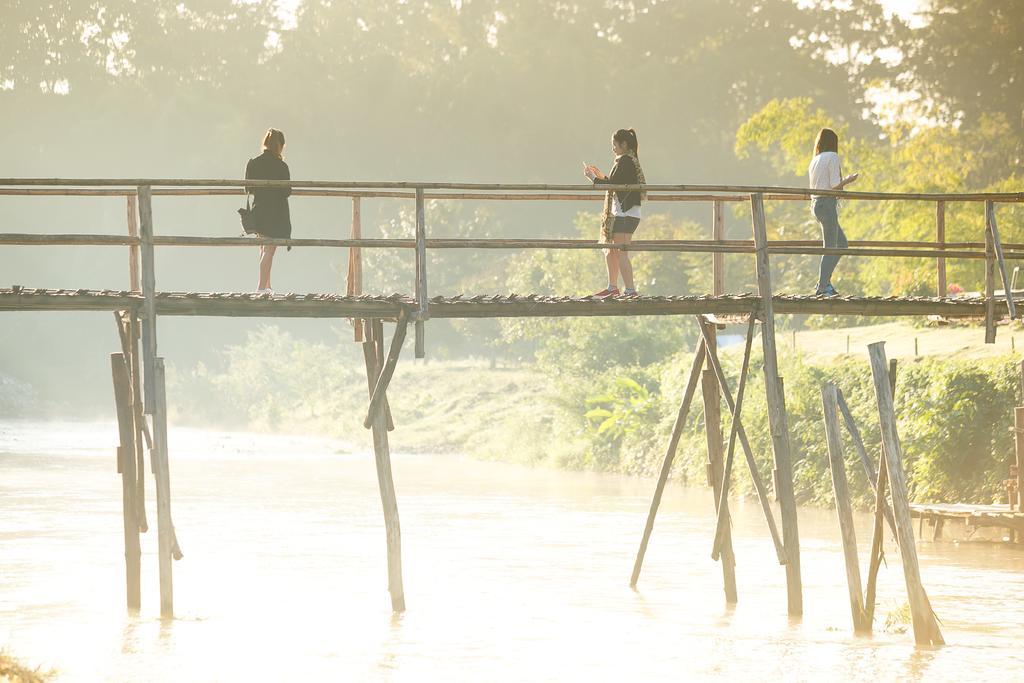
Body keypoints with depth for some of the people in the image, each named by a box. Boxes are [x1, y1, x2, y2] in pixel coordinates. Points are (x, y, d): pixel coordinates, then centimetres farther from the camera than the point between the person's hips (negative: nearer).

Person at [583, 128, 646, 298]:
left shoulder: (625, 161, -14)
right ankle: (612, 288, 26)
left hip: (626, 213, -11)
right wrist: (601, 176, 14)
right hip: (620, 212, 11)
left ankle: (630, 290, -12)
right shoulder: (631, 160, 16)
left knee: (621, 253, -11)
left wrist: (593, 177, -8)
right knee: (611, 251, 18)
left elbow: (613, 185, -19)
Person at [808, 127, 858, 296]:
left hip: (816, 204, 9)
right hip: (828, 203, -9)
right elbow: (835, 185, -14)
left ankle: (823, 282, 10)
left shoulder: (814, 161, 16)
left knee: (842, 244, 15)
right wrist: (848, 180, 4)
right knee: (830, 247, -6)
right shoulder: (832, 157, -8)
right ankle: (823, 286, -8)